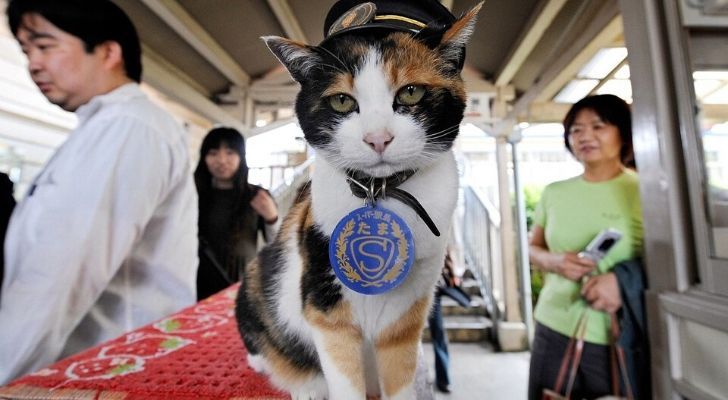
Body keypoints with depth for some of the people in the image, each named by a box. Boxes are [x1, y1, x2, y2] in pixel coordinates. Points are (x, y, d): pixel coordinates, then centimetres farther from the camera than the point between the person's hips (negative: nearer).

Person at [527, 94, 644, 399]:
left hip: (618, 339, -3)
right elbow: (533, 248, 12)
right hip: (554, 329, 3)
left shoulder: (643, 191, -4)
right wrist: (555, 261, -9)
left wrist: (624, 279, -20)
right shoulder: (554, 192, 6)